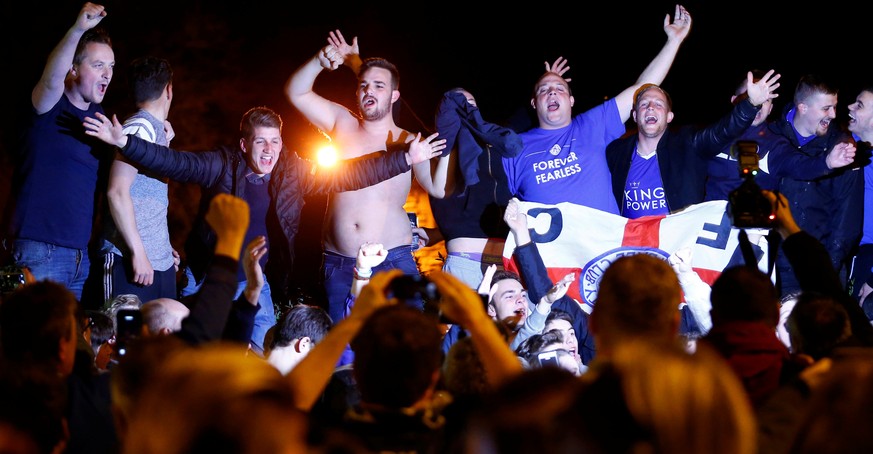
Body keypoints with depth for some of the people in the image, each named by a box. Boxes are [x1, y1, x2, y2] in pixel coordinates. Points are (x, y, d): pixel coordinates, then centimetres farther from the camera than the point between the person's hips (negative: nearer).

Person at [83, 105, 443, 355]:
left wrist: (406, 159, -10)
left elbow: (350, 175, -5)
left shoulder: (293, 172, -7)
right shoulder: (223, 165, -16)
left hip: (253, 282, 2)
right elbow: (174, 163, -25)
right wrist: (125, 143, -39)